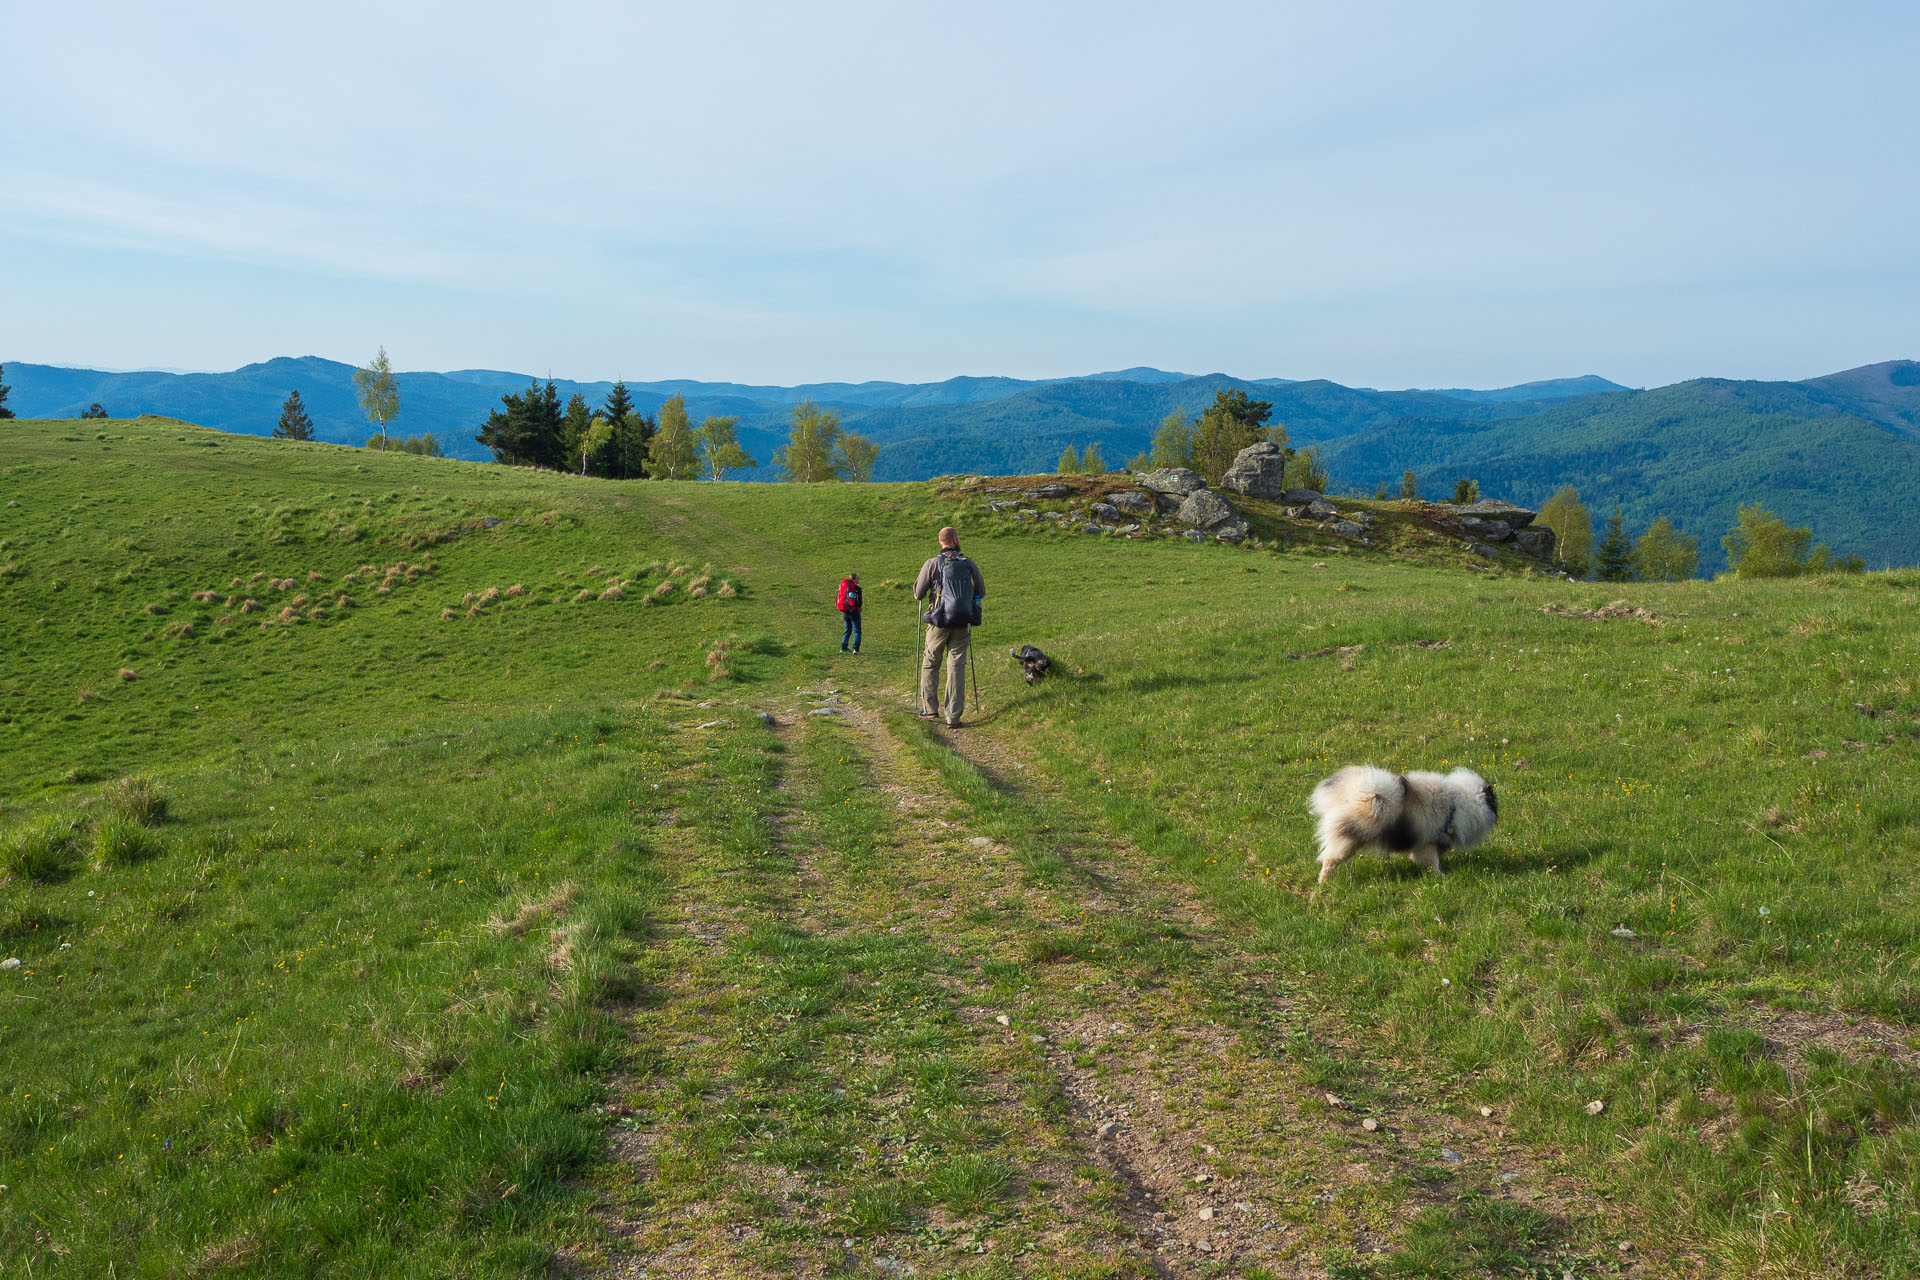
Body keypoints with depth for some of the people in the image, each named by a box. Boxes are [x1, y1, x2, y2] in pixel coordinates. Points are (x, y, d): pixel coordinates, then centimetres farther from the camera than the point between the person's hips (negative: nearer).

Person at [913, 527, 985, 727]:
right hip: (962, 624, 2)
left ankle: (930, 709, 9)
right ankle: (953, 717, 1)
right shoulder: (969, 564, 5)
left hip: (939, 622, -2)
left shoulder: (932, 564, -3)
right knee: (957, 667, 4)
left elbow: (918, 594, -1)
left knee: (930, 664, 13)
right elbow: (981, 591, 15)